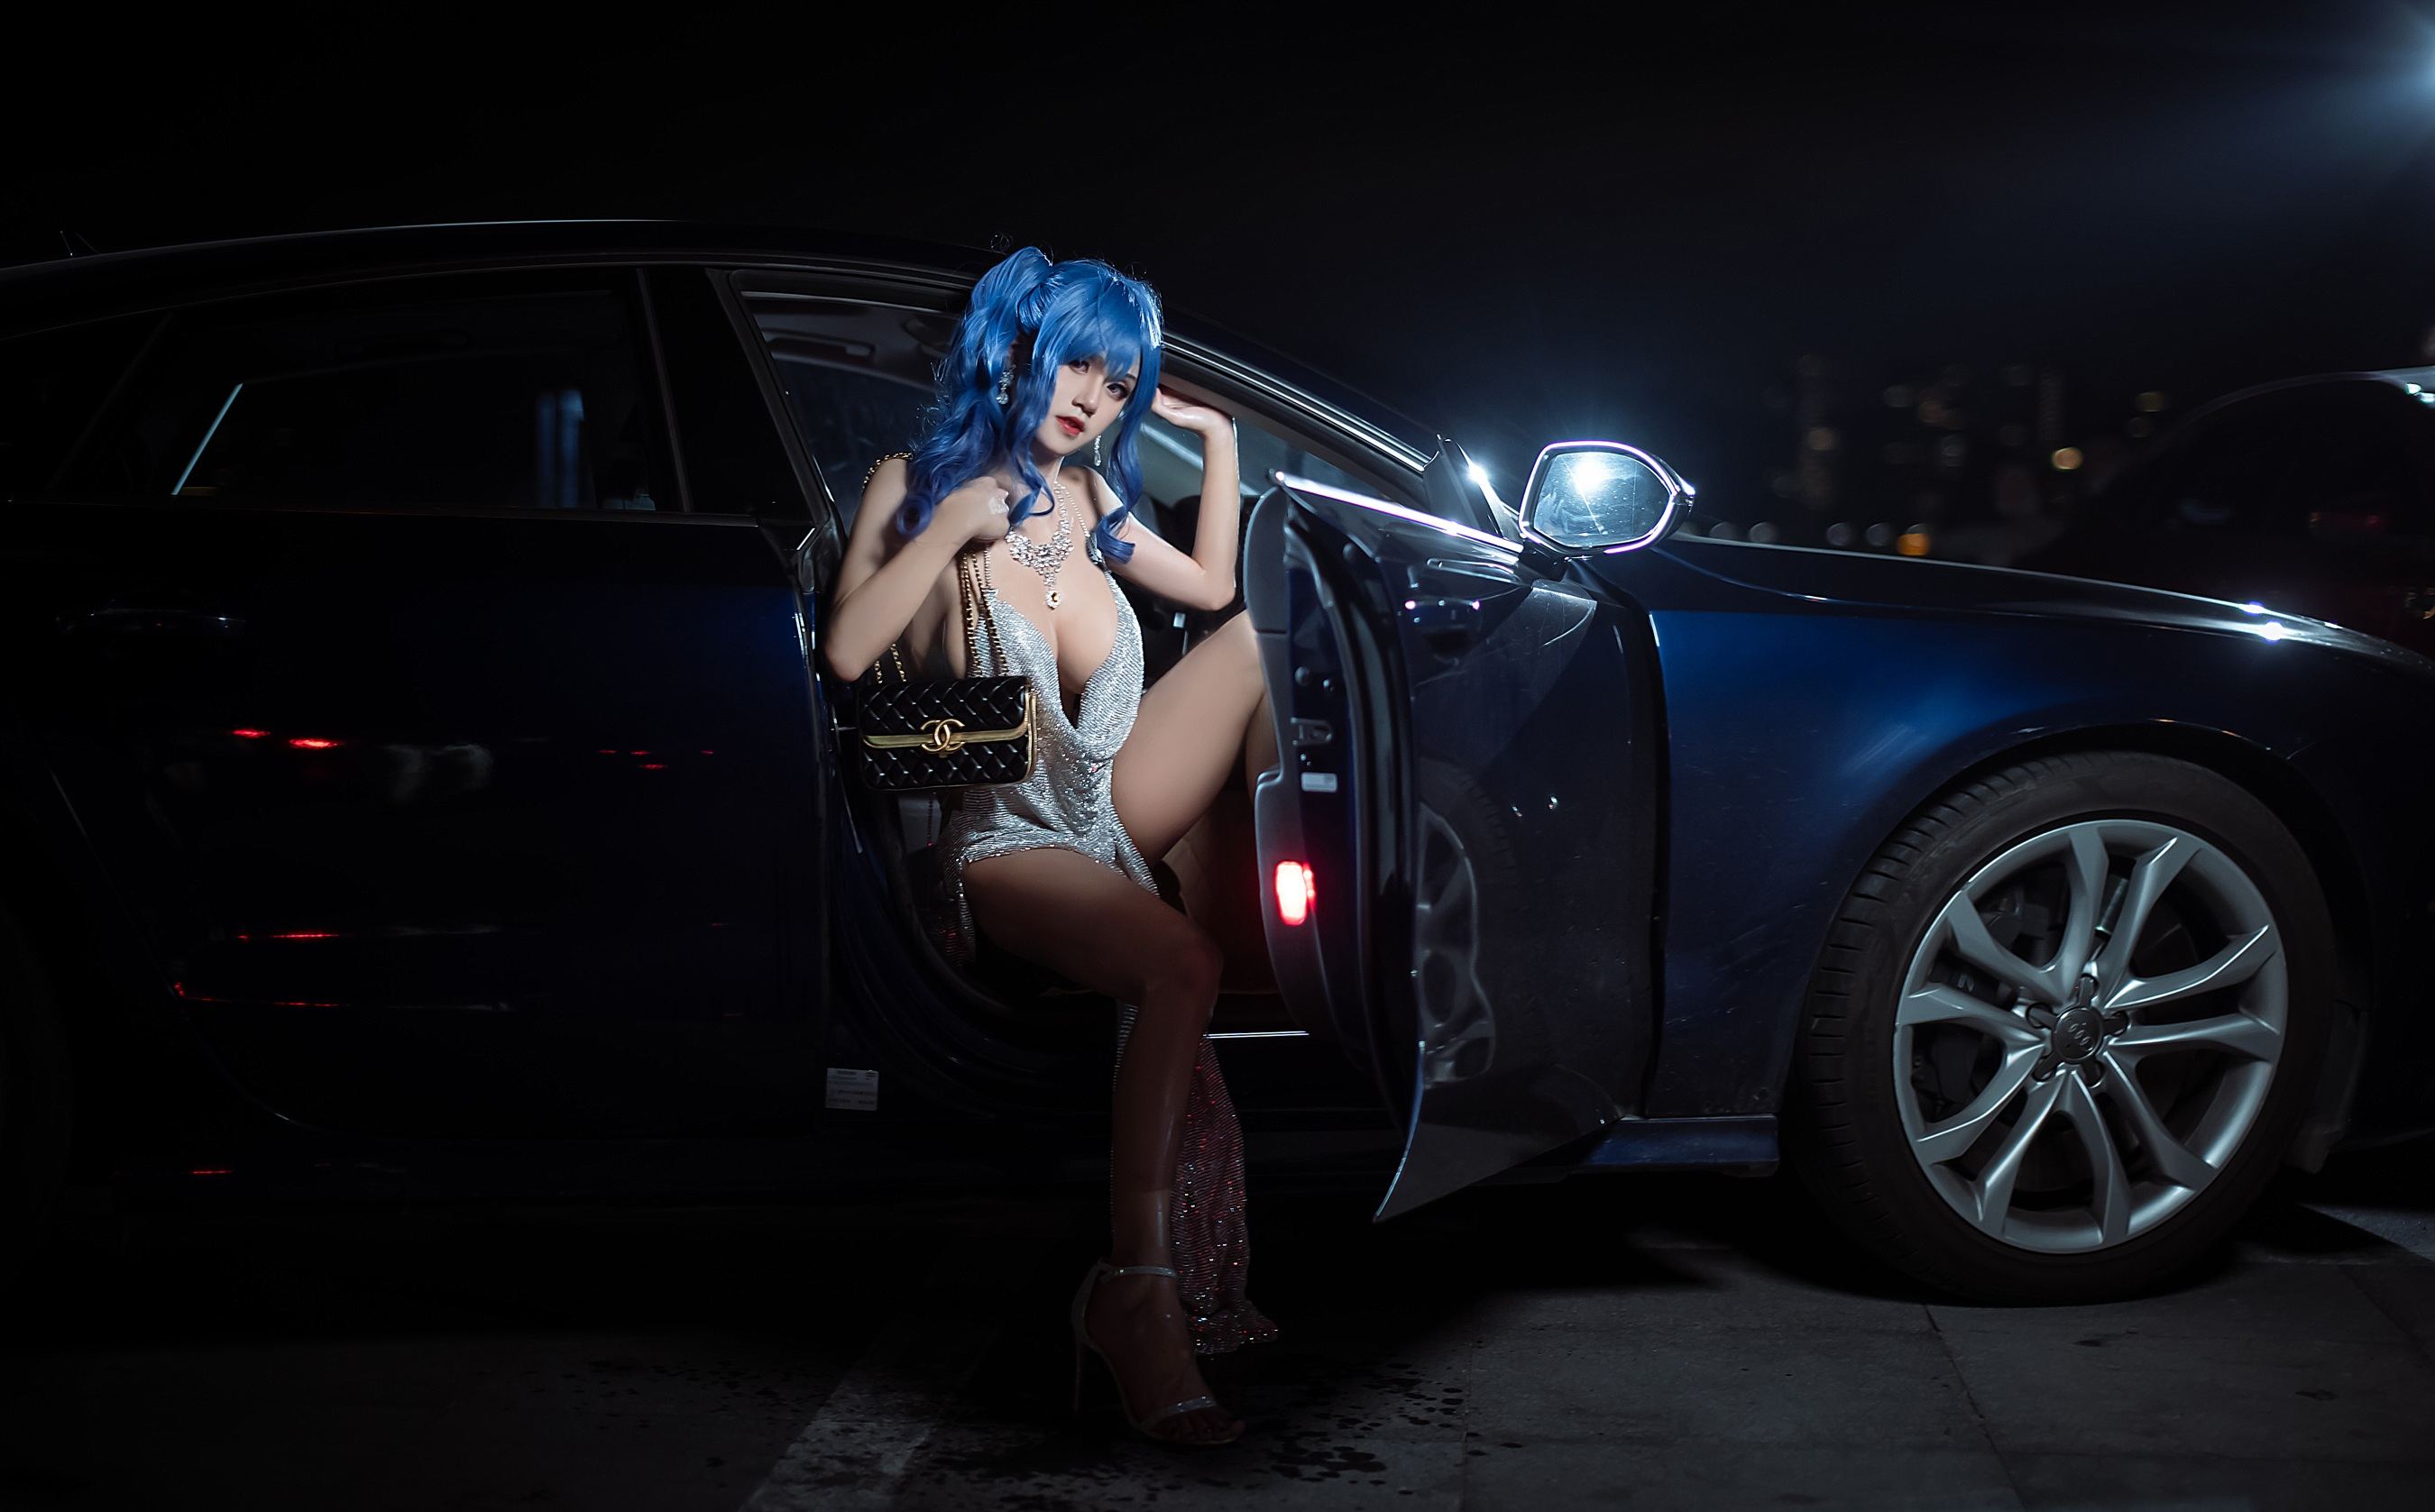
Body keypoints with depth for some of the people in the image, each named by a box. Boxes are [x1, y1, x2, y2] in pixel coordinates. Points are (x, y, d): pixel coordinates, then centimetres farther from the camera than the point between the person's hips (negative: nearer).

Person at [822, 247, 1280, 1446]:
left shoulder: (1085, 500, 12)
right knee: (1179, 962, -36)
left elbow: (1211, 583, 24)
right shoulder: (919, 487, -3)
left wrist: (1217, 439, 17)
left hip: (1117, 805, 7)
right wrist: (954, 527, -17)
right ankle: (1137, 1293, -38)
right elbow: (845, 652, -17)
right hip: (1010, 844, -7)